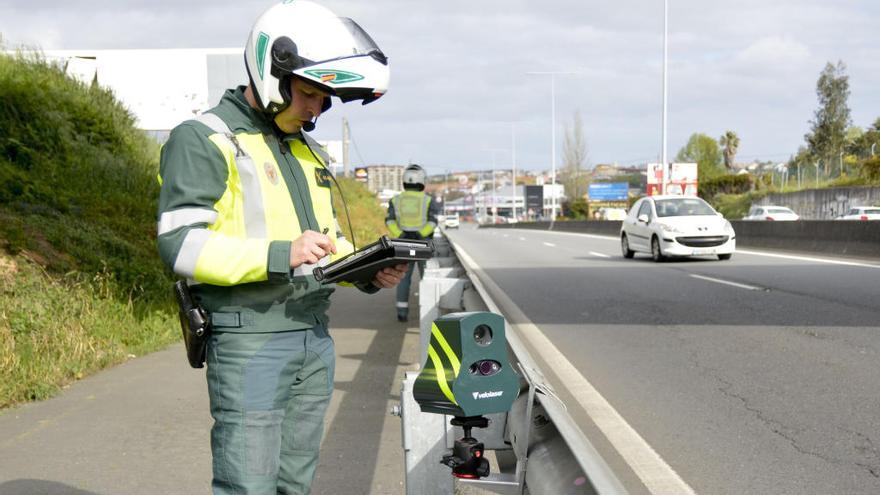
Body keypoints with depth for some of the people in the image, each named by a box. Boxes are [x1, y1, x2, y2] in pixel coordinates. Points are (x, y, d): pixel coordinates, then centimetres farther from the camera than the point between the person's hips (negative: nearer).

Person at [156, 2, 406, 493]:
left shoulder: (309, 150, 19)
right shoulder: (205, 140, -7)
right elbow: (181, 243, -16)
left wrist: (370, 273, 5)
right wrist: (281, 255, -25)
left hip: (315, 337, 8)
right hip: (250, 340, -8)